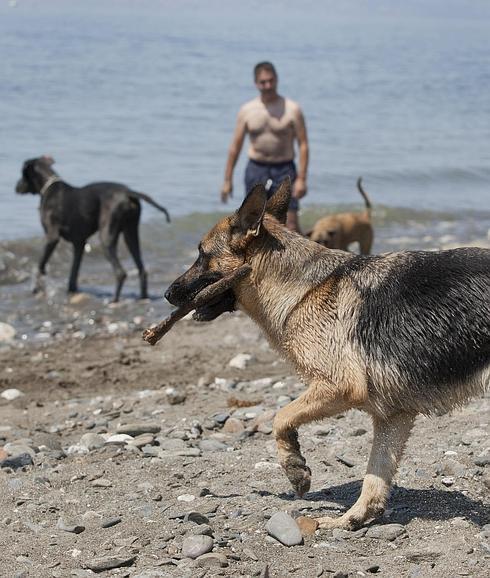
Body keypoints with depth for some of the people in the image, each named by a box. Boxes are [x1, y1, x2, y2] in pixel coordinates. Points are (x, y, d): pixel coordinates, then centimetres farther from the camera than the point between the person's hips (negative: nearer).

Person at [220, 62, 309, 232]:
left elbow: (303, 145, -6)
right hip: (255, 169, 2)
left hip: (284, 170, -2)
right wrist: (227, 180, 5)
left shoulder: (292, 109, -4)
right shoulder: (247, 110, 4)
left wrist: (301, 179, -14)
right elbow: (235, 146, 8)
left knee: (291, 223, -10)